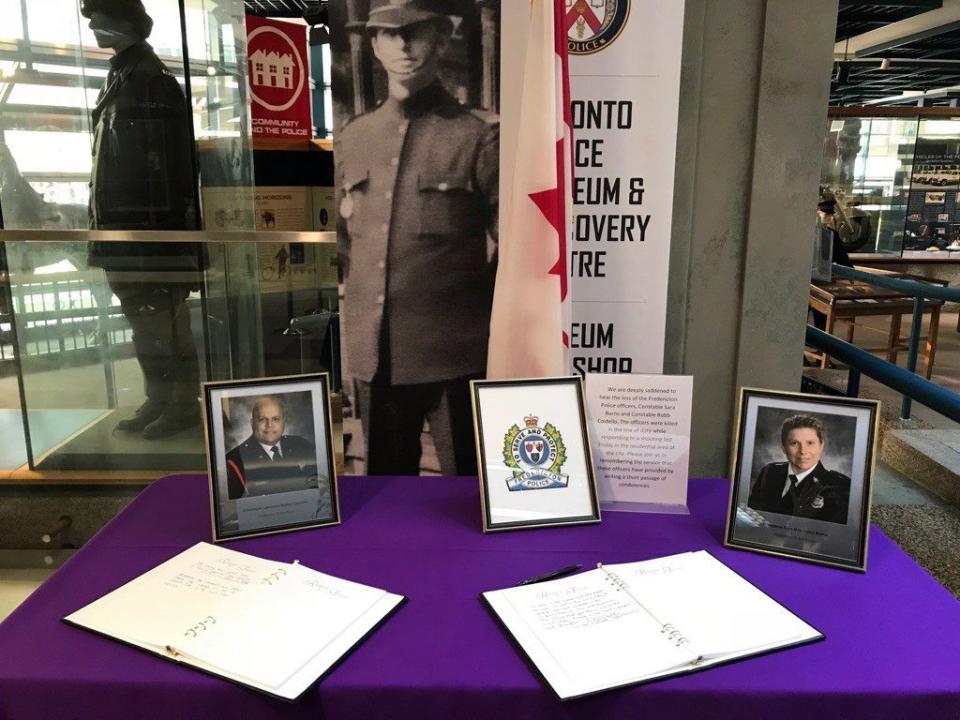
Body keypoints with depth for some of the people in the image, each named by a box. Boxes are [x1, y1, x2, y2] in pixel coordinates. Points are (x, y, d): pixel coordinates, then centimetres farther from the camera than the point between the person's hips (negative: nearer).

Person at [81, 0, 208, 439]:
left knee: (163, 321, -5)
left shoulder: (150, 80, -9)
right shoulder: (121, 79, 20)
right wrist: (104, 226, 21)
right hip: (124, 228, 10)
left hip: (151, 227, -10)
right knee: (144, 321, 13)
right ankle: (158, 401, 21)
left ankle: (183, 405, 4)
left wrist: (166, 226, -21)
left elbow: (168, 162, -17)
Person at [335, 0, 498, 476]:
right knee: (384, 483, 18)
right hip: (373, 353, 5)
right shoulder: (352, 138, 10)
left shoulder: (477, 137, -4)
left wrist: (469, 305, -5)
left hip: (454, 353, -4)